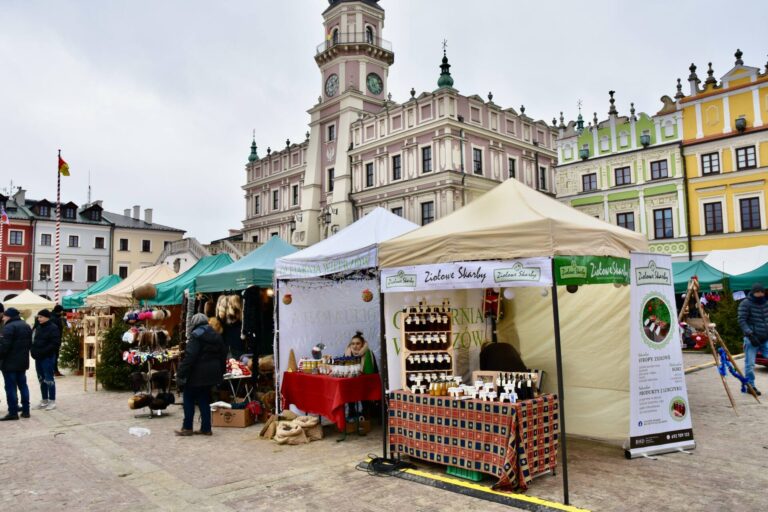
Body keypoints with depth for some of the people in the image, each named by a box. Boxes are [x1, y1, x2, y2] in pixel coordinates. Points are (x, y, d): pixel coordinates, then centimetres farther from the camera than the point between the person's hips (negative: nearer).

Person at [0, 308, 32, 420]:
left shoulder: (9, 327, -15)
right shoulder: (26, 326, 14)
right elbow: (29, 343, 17)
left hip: (10, 362, -8)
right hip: (23, 361, 8)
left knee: (10, 387, -2)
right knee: (23, 385, 13)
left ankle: (13, 412, 0)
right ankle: (25, 410, 15)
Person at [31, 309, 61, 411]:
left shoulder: (53, 328, -11)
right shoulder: (39, 327, 13)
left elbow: (55, 344, -17)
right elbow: (35, 341, 21)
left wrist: (42, 352, -22)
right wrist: (34, 351, 3)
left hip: (48, 357, -8)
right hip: (38, 357, 8)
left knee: (49, 379, -3)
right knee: (41, 379, 14)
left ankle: (52, 401, 4)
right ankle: (44, 400, 23)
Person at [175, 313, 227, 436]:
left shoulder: (196, 335, -13)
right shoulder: (216, 335, 11)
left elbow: (189, 356, -20)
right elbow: (223, 355, 15)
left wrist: (180, 374, -17)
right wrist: (220, 373, 21)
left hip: (197, 374, -7)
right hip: (212, 374, 7)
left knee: (189, 399, 7)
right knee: (204, 400, 13)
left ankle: (187, 428, 12)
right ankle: (206, 428, 13)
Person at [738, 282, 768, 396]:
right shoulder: (745, 304, -6)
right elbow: (741, 321, -11)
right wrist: (750, 334, -20)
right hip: (751, 338, -5)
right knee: (750, 364, -1)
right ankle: (750, 386, 11)